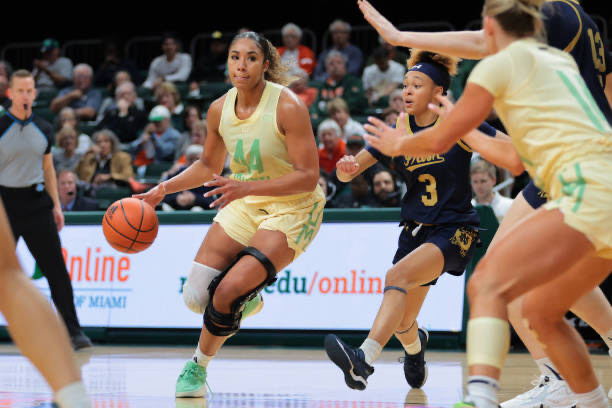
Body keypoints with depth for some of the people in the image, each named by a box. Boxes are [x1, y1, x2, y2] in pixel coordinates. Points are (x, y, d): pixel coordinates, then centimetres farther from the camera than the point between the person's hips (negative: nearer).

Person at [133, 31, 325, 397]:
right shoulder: (220, 110, -4)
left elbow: (308, 176, -24)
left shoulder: (288, 106, -21)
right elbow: (209, 166, 15)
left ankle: (199, 366, 9)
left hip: (292, 209, -6)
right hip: (245, 203, 6)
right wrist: (163, 189, 2)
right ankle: (246, 299, 30)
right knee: (196, 297, -5)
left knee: (226, 294, -19)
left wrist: (247, 187, -34)